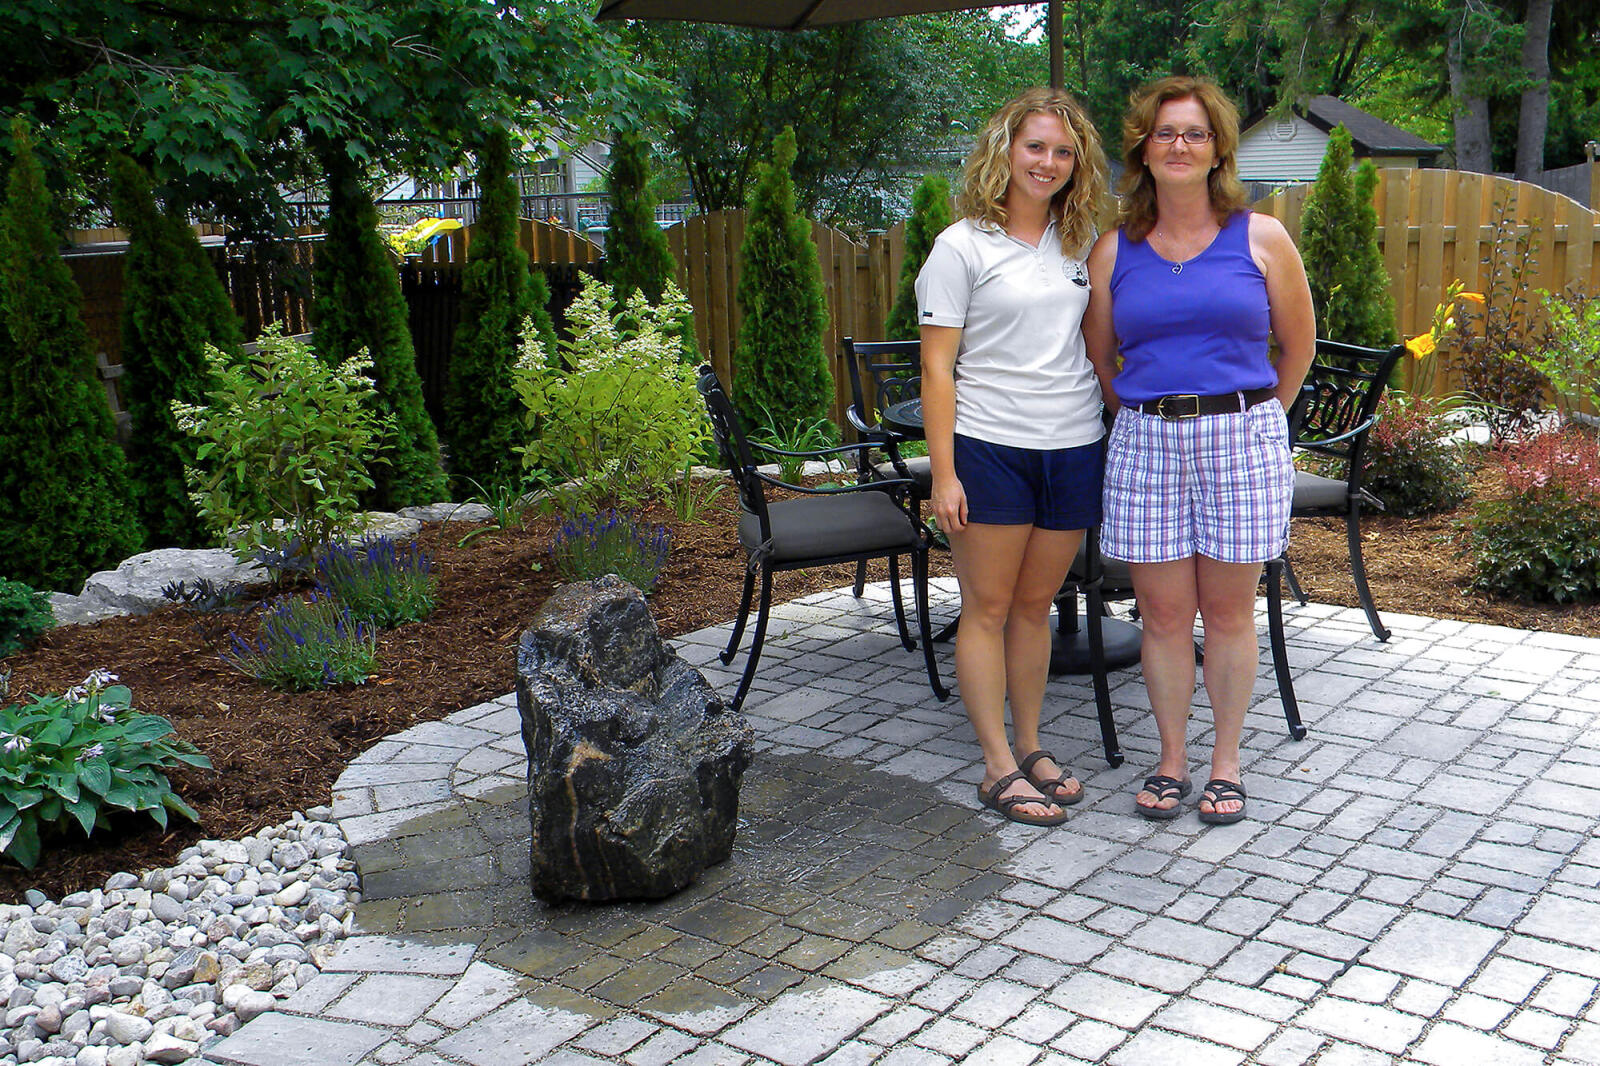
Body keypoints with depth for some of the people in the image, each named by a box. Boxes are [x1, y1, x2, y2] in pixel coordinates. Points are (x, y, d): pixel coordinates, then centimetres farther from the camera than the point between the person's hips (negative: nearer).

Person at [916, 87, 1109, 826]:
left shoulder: (1079, 244, 11)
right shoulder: (963, 246, -3)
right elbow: (937, 367, -6)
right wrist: (943, 473, -11)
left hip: (1074, 447, 4)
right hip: (990, 449, -4)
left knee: (1035, 605, 11)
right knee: (987, 607, 1)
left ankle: (1030, 747, 22)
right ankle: (999, 766, 8)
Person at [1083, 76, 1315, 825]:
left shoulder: (1261, 239, 2)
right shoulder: (1114, 251, 5)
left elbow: (1298, 345, 12)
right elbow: (1098, 359, 14)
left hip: (1242, 440, -1)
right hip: (1145, 445, 1)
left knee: (1229, 613, 5)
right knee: (1162, 614, 5)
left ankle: (1226, 761, 19)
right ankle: (1171, 760, 19)